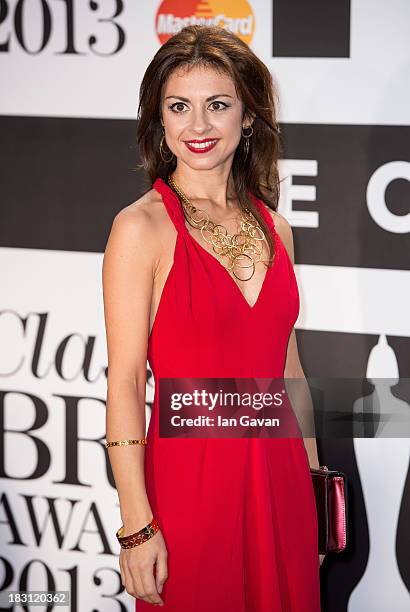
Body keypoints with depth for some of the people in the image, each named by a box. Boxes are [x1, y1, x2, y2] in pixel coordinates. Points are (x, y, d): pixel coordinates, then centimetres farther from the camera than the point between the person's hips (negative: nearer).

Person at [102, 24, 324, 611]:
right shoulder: (141, 228, -9)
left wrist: (314, 482, 13)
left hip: (278, 480, 5)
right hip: (189, 480, -5)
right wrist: (137, 525, -15)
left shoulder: (275, 228, 7)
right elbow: (125, 383, -11)